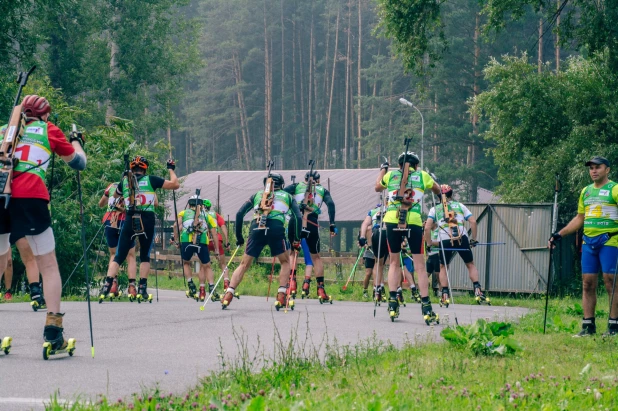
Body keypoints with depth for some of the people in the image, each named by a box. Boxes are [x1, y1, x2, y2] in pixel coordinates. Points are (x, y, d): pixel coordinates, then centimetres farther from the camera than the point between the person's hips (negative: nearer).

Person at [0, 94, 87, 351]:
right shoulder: (49, 130, 16)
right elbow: (78, 163, 22)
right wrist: (77, 141, 41)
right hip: (29, 197, -3)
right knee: (48, 264, 6)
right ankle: (53, 329, -6)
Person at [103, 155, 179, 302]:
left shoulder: (125, 181, 12)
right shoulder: (151, 180, 3)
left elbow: (115, 195, 32)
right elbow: (175, 185, 3)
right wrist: (171, 169, 19)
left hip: (129, 220, 1)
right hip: (147, 221, -1)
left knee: (119, 256, 4)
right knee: (145, 256, 13)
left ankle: (107, 285, -13)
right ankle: (142, 289, 5)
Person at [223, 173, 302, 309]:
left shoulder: (257, 195, 27)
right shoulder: (287, 196, 24)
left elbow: (239, 214, 17)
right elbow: (298, 217, 10)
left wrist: (239, 237, 22)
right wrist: (296, 239, 14)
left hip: (256, 228, 1)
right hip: (276, 229, -1)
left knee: (244, 264, 13)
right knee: (285, 262, 20)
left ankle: (228, 295, 0)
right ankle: (281, 297, 5)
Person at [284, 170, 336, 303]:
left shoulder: (297, 186, 18)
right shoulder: (322, 190, 18)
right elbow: (330, 204, 0)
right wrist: (332, 224, -3)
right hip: (312, 224, 0)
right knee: (315, 257, 13)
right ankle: (321, 289, 7)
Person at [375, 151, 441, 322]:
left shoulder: (390, 175, 16)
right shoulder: (422, 176, 12)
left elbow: (377, 187, 36)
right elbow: (438, 190, 28)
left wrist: (383, 169, 50)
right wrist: (431, 177, 46)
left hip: (392, 220, 2)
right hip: (414, 221, -2)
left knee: (394, 262, 16)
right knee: (420, 265, 3)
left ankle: (392, 302, 5)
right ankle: (426, 307, -2)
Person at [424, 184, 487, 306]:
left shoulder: (435, 209, 15)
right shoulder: (460, 206, 18)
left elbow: (427, 228, 3)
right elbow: (473, 221, 8)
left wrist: (430, 243, 14)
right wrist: (474, 239, 16)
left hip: (444, 240, 0)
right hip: (462, 238, 0)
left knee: (443, 267, 18)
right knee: (471, 265, 15)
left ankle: (445, 295, 7)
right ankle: (477, 290, 0)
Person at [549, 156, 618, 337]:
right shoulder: (586, 191, 18)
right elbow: (579, 218, 25)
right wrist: (559, 234, 19)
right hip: (588, 241, 6)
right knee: (588, 283, 3)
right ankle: (588, 325, 6)